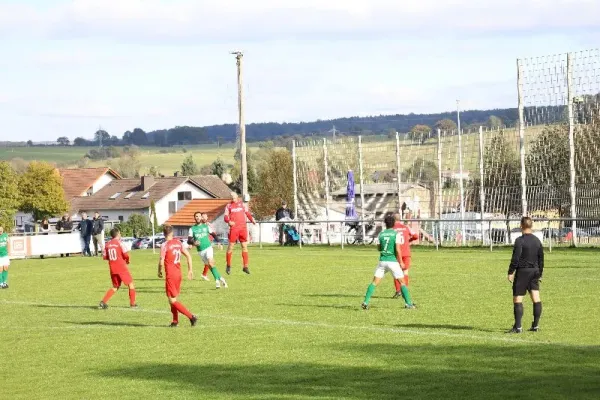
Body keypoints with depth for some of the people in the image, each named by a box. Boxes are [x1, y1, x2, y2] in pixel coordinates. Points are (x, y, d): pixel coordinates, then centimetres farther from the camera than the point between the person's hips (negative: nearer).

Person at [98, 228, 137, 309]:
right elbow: (126, 254, -14)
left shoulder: (107, 244, 6)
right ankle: (132, 304, 7)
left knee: (115, 287, 16)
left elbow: (104, 256, 7)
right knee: (130, 284, 8)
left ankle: (103, 302, 1)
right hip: (121, 267, -6)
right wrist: (127, 260, 7)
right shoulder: (120, 243, -9)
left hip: (112, 268, 6)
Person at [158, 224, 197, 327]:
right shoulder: (178, 243, 7)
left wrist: (159, 272, 4)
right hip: (178, 274, 7)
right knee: (173, 299, 19)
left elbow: (161, 262, -14)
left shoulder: (164, 245, -12)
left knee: (173, 301, -4)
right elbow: (188, 256, 8)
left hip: (170, 275, -7)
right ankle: (175, 321, 17)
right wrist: (190, 270, 14)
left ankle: (191, 316, -15)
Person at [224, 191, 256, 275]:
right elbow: (226, 217, 1)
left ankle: (245, 266, 5)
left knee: (244, 246, 1)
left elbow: (247, 213, 18)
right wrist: (229, 221, -20)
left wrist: (252, 220, 1)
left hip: (243, 228, 2)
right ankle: (228, 266, 10)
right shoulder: (228, 206, 6)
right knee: (230, 246, -3)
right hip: (233, 228, -2)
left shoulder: (242, 204, 12)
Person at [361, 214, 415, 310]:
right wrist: (401, 262, -5)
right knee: (402, 282, 8)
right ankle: (408, 303, 4)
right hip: (393, 261, -2)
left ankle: (366, 302, -7)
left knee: (374, 282, 4)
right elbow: (398, 250, -12)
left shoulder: (381, 234, 5)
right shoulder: (396, 234, -5)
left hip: (382, 261, 3)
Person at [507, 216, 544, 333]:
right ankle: (536, 325, 7)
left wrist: (510, 272, -8)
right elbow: (541, 259, 16)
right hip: (535, 271, 6)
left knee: (517, 299, -3)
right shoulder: (537, 241, 10)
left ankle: (518, 327, -7)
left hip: (522, 271, -6)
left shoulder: (520, 240, -10)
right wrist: (539, 274, 24)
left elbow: (515, 258, -14)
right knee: (536, 299, 6)